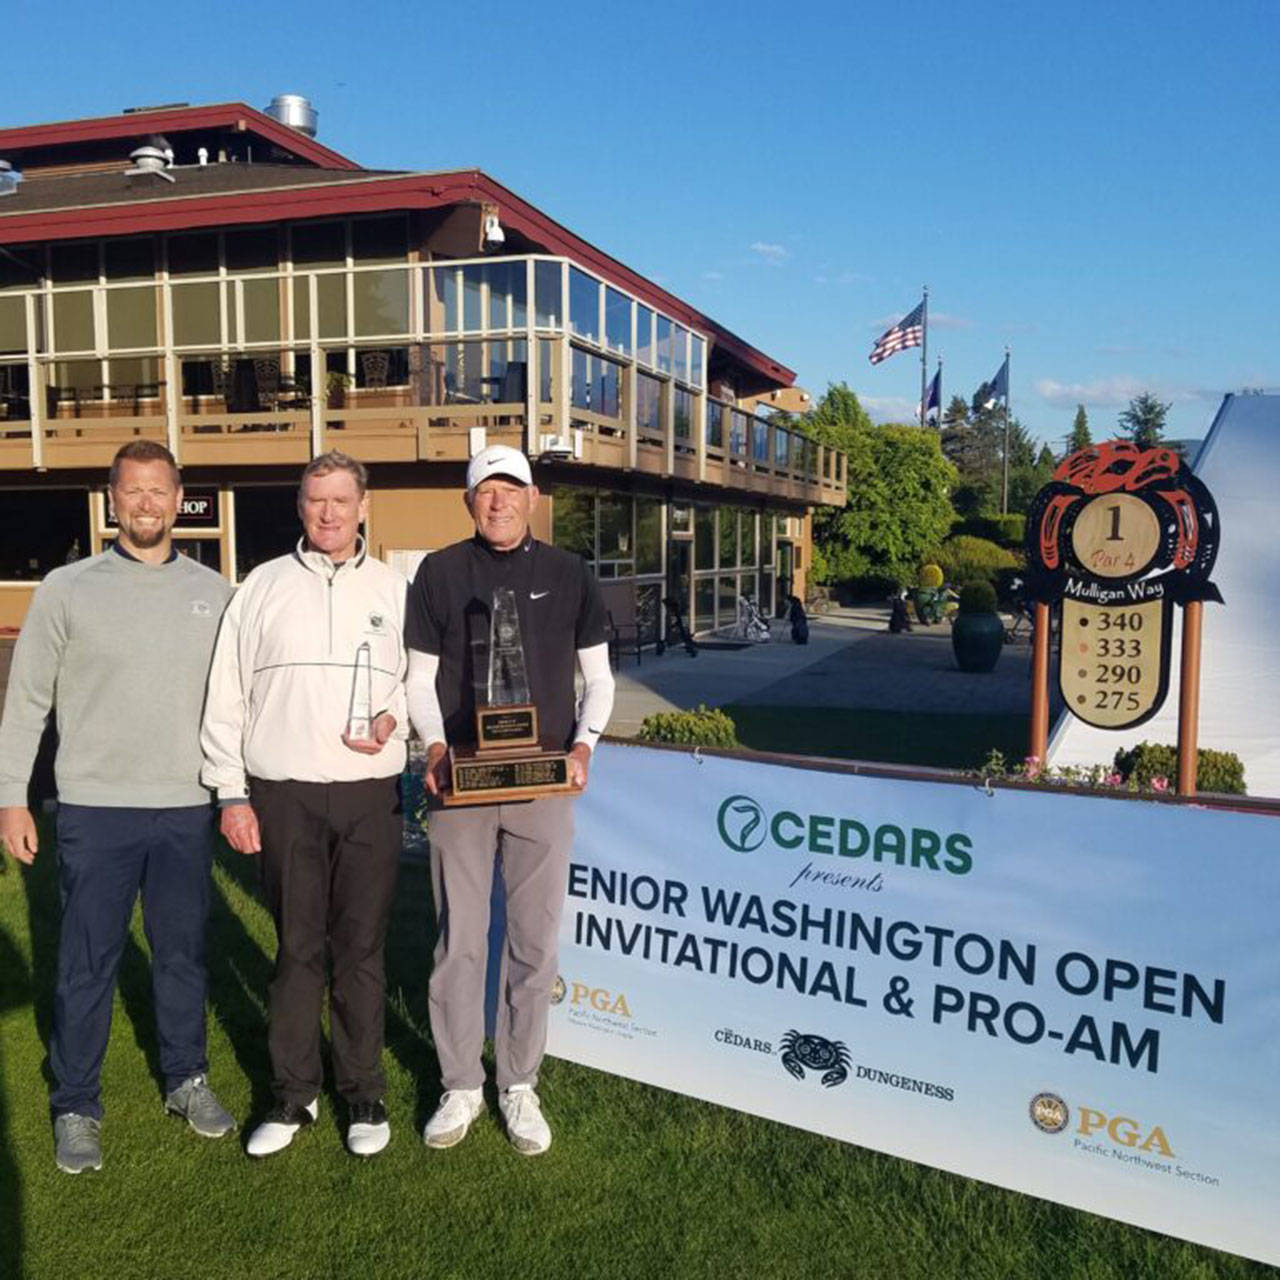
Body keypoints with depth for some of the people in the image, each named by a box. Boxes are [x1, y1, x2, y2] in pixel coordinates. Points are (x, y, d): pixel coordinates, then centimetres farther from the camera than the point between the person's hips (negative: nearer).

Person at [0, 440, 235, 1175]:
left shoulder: (213, 592, 4)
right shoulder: (68, 589, -1)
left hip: (188, 808, 2)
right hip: (95, 808, -2)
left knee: (184, 953, 13)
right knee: (88, 964, 7)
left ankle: (188, 1079, 31)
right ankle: (77, 1107, 23)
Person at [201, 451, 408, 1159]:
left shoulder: (394, 589, 6)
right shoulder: (263, 586, 5)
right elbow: (225, 696, 5)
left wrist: (394, 720, -9)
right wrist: (232, 794, 1)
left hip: (370, 796, 0)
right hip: (283, 796, 0)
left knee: (362, 950, 7)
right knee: (296, 949, 8)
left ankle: (364, 1094, 22)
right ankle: (293, 1093, 24)